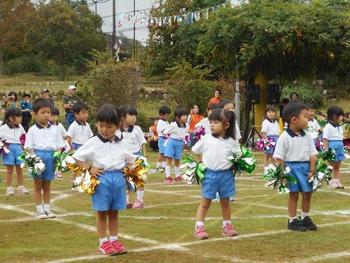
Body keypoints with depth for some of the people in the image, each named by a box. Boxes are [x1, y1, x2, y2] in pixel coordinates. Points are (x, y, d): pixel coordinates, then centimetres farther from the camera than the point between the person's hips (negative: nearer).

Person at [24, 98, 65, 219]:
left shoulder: (54, 129, 6)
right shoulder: (32, 130, -2)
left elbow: (59, 146, 8)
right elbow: (28, 147, -3)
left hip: (51, 157, 2)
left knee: (47, 185, 12)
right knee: (38, 185, 6)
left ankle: (47, 207, 20)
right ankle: (40, 209, 12)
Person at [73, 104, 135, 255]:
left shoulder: (119, 144, 8)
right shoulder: (93, 143, -6)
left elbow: (131, 159, 22)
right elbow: (76, 157, -6)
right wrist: (89, 168, -13)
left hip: (118, 178, 4)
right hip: (102, 179, -4)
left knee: (114, 212, 12)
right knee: (101, 213, 4)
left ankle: (114, 240, 20)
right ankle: (103, 243, 12)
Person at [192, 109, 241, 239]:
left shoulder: (231, 142, -4)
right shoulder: (206, 138, -3)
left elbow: (239, 156, 7)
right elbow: (195, 151, 7)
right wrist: (201, 163, 2)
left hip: (226, 175, 1)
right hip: (209, 174, -1)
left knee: (225, 202, 14)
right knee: (205, 203, 6)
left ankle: (227, 226, 26)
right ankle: (199, 227, 10)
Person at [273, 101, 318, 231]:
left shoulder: (307, 136, 3)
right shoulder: (284, 137, -12)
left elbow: (312, 154, 4)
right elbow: (278, 157, -11)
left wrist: (312, 170, -4)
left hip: (305, 166, 5)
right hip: (291, 167, -5)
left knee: (307, 193, 10)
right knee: (294, 194, 3)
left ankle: (305, 218, 28)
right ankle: (293, 220, 15)